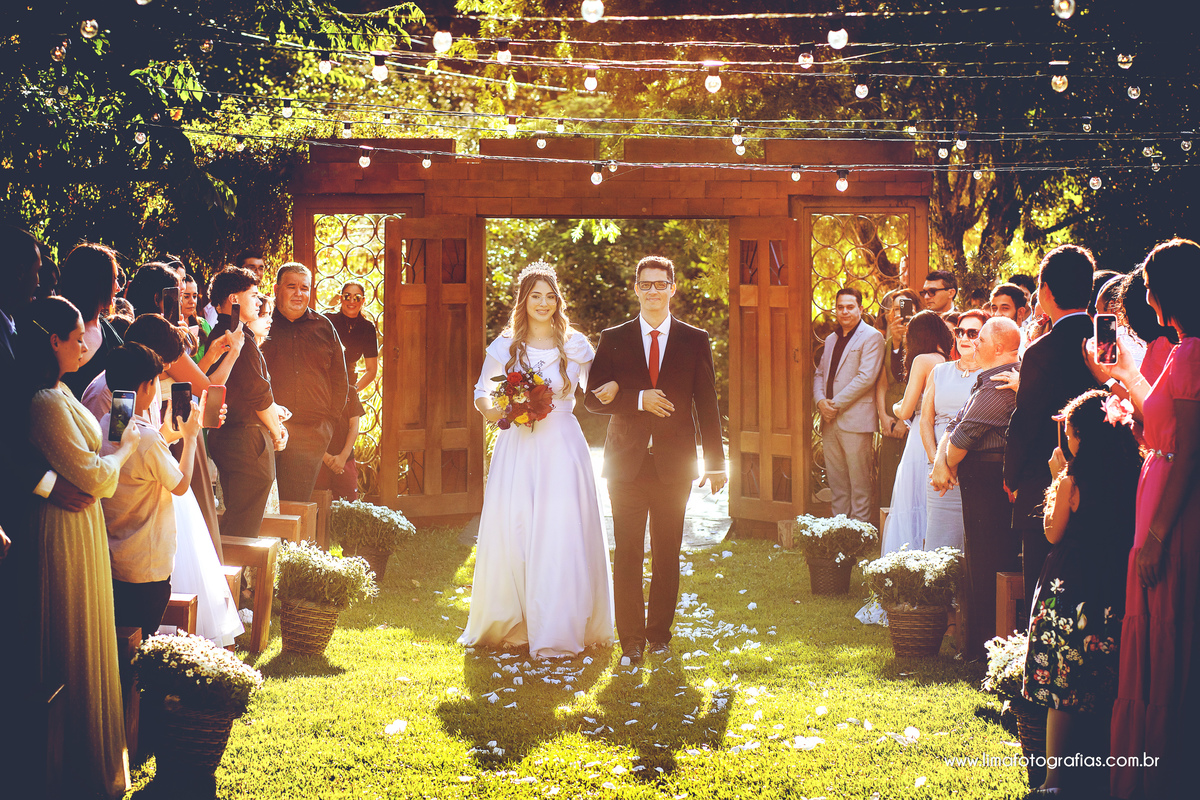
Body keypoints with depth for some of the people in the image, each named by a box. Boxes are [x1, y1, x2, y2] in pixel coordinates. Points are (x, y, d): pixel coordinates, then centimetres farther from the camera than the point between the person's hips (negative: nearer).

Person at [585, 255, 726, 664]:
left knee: (667, 554, 6)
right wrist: (639, 400, -15)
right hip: (627, 461, 0)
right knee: (627, 554, -1)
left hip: (674, 463, 0)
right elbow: (594, 398, 1)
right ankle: (631, 638, 5)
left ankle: (659, 633, 16)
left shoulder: (695, 341, 5)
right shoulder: (613, 339, 5)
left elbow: (707, 405, 5)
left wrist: (715, 462, 1)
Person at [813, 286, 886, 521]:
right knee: (835, 479, 10)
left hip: (855, 420, -7)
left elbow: (866, 378, -14)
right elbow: (819, 374, 20)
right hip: (829, 421, 7)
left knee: (859, 480, -4)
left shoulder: (871, 337, -4)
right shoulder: (831, 339, 20)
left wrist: (836, 404, -13)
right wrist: (820, 401, -1)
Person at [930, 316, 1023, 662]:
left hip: (986, 485, -11)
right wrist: (940, 461, -2)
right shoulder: (989, 380, 17)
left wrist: (948, 462, -1)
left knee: (985, 569, -4)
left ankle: (981, 647, 2)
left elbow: (964, 436, -19)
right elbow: (955, 425, 13)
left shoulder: (997, 387, -18)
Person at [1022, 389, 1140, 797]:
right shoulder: (1132, 478, 0)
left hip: (1069, 593, -5)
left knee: (1061, 692, 3)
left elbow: (1053, 532, 0)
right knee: (1100, 695, 15)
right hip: (1112, 596, 5)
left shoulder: (1072, 482, -13)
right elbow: (1129, 536, 11)